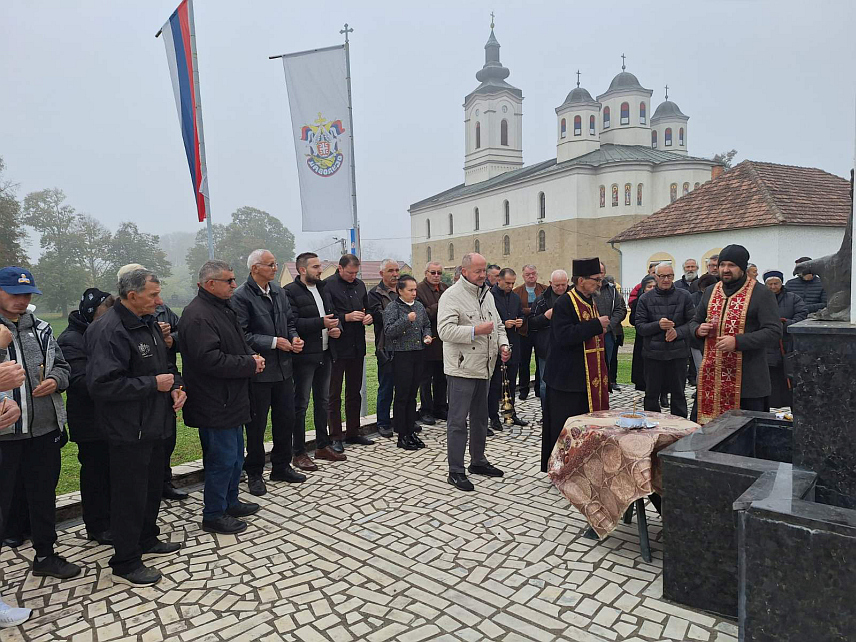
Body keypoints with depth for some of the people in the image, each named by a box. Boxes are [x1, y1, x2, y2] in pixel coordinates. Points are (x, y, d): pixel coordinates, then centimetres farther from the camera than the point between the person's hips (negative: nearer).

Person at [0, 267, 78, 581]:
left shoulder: (40, 328, 9)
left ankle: (45, 556, 34)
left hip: (44, 429, 5)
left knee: (44, 496, 17)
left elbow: (61, 365, 17)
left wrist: (55, 380, -4)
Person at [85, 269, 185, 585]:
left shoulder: (148, 323, 9)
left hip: (153, 424, 9)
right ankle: (125, 564, 18)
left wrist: (176, 386, 1)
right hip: (128, 430, -9)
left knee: (152, 485, 22)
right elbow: (102, 384, -27)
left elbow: (164, 363, 20)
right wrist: (153, 384, -22)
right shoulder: (109, 331, -21)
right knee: (130, 494, 3)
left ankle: (146, 539, 41)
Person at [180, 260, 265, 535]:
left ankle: (230, 502, 36)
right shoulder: (198, 315, -20)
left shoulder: (224, 307, 12)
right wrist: (250, 365, -19)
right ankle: (213, 515, 16)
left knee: (235, 455, 20)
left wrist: (251, 357, 2)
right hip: (215, 404, -10)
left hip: (231, 399, 10)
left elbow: (237, 344, 23)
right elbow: (209, 360, -28)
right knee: (222, 459, 0)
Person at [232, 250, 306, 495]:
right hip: (258, 370, -7)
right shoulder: (241, 296, -13)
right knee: (256, 424, 6)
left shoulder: (278, 291, 8)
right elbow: (242, 335, -18)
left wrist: (294, 337, -3)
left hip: (283, 367, 7)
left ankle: (281, 466, 31)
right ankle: (254, 474, 23)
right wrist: (273, 342, -19)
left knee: (285, 418, 14)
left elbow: (289, 321, 17)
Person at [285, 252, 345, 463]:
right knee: (300, 404, 1)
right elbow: (292, 323, -22)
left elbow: (332, 315, 22)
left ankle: (322, 446, 28)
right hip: (304, 356, -8)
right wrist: (321, 323, -24)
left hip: (325, 354, 8)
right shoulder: (291, 292, -11)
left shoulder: (323, 290, 15)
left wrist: (337, 328, 0)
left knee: (323, 401, 16)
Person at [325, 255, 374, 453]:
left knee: (354, 392, 15)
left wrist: (369, 317, 1)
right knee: (334, 394, 3)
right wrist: (347, 317, -21)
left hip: (357, 347, 7)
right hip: (337, 347, -7)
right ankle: (335, 437, 11)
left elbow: (368, 309, 22)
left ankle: (353, 432, 26)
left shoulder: (360, 285, 13)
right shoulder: (328, 285, -9)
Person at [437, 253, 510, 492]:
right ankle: (455, 471, 7)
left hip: (483, 368, 9)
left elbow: (498, 325, 24)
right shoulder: (451, 296, -11)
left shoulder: (487, 295, 15)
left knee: (480, 418, 19)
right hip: (461, 369, -8)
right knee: (458, 421, -3)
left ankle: (478, 461, 34)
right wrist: (476, 331, -24)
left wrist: (503, 345, 6)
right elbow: (445, 330, -21)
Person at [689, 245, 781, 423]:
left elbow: (774, 332, -13)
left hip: (747, 381, -5)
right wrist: (698, 330, -1)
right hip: (710, 378, 5)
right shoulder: (710, 292, 13)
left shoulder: (762, 294, -5)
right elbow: (694, 322, 23)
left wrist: (738, 342, -23)